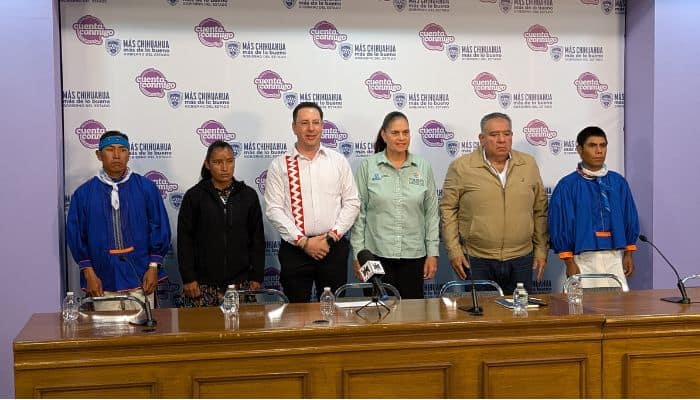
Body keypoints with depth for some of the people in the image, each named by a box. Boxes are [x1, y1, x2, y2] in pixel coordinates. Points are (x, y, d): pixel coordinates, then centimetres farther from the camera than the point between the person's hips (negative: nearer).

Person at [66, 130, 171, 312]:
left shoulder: (146, 188, 2)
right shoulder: (84, 193, 3)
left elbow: (160, 229, 3)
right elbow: (75, 235, 6)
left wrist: (154, 267, -2)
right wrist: (89, 273, -1)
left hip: (141, 279, 0)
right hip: (103, 283, 0)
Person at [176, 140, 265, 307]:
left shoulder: (248, 195, 6)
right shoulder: (194, 196, 1)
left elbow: (257, 239, 8)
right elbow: (184, 240, 1)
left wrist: (256, 277, 3)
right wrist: (188, 278, -5)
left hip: (240, 283, 1)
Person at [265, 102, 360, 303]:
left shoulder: (338, 161, 8)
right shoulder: (280, 165, 2)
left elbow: (352, 203, 5)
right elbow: (273, 209, -4)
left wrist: (332, 236, -7)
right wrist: (303, 241, -10)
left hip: (334, 247, 1)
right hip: (294, 249, -1)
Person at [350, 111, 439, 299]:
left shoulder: (423, 168, 4)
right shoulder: (367, 166, -1)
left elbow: (431, 213, 6)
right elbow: (358, 212, 0)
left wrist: (432, 253, 3)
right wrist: (358, 253, -3)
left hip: (414, 255, 2)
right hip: (376, 255, -1)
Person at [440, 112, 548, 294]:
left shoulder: (529, 164, 6)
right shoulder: (461, 167, -4)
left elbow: (540, 210, 10)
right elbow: (448, 209, -2)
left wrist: (541, 249, 8)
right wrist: (454, 251, -6)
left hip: (521, 259, 3)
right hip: (476, 261, -3)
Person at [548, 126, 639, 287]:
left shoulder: (618, 182, 8)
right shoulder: (567, 185, -4)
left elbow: (630, 219, 12)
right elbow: (560, 225, -5)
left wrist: (628, 254, 9)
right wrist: (569, 262, -8)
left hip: (615, 257, 4)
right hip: (584, 260, -3)